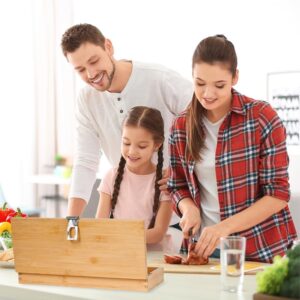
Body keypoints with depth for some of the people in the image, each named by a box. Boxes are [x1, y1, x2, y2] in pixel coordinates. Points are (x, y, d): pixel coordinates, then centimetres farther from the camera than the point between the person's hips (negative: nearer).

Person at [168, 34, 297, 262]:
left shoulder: (262, 116, -11)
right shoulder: (181, 126, 1)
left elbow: (278, 193, -11)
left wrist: (225, 226, -21)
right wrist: (189, 208, -10)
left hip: (262, 251, -3)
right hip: (206, 247, 3)